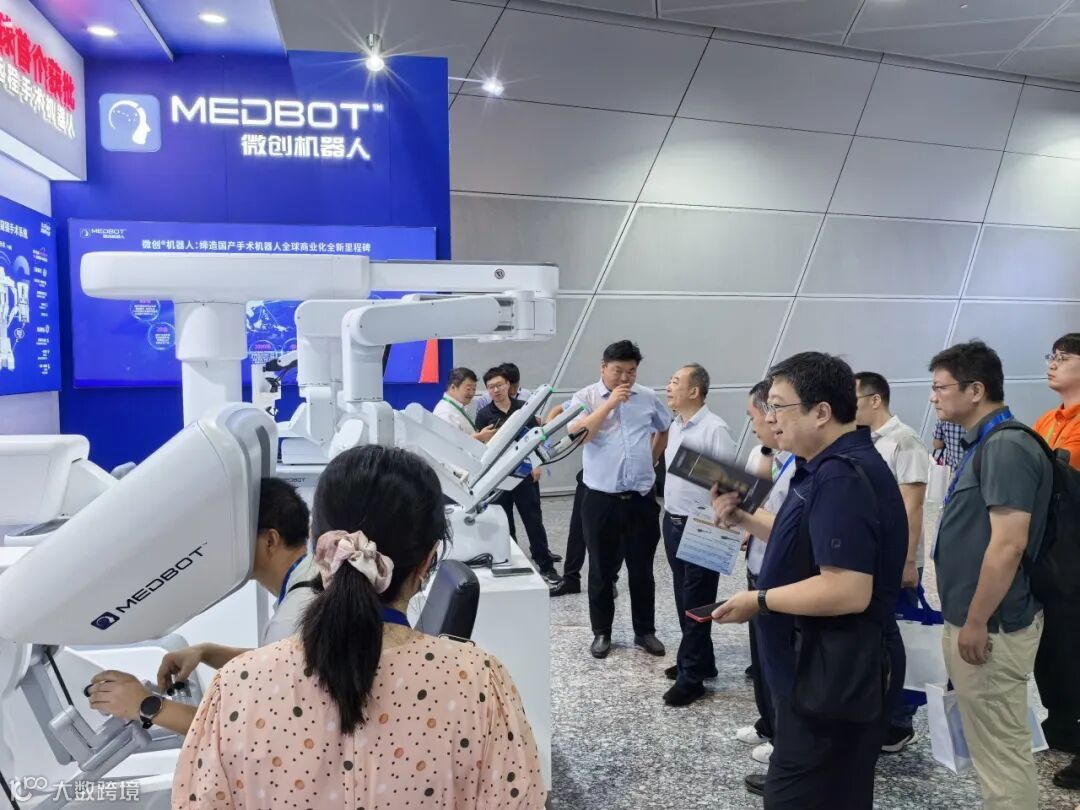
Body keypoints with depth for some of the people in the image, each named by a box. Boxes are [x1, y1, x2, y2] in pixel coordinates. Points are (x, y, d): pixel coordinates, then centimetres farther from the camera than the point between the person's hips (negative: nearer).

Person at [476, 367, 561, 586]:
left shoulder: (524, 408, 1)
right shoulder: (484, 414, 0)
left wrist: (537, 465, -3)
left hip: (525, 473, 0)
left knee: (534, 520, 2)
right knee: (503, 523, 8)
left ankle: (546, 566, 10)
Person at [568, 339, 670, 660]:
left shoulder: (648, 397, 5)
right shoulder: (585, 397, -3)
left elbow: (666, 430, 22)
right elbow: (577, 434, -20)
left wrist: (651, 459, 12)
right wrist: (609, 403, -18)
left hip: (641, 498, 2)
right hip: (601, 499, -2)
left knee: (642, 569, 12)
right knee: (602, 569, 9)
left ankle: (645, 631, 27)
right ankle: (601, 632, 24)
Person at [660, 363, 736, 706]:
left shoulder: (715, 429, -17)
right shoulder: (675, 427, 9)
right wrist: (669, 513, 17)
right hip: (672, 522, 8)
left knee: (696, 603, 2)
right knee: (684, 598, 17)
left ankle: (690, 677, 12)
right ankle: (699, 660, 32)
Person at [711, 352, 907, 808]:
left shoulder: (841, 477, -25)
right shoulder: (836, 467, 10)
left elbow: (847, 591, -32)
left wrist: (759, 601, -21)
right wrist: (745, 519, 9)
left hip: (829, 680, -11)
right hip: (824, 674, 11)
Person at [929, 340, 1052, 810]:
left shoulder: (1006, 446, -19)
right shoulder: (983, 445, 11)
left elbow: (1008, 544, -25)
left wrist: (976, 623, -21)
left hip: (992, 626, -10)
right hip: (975, 619, 10)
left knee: (1001, 750, 2)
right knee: (990, 746, 20)